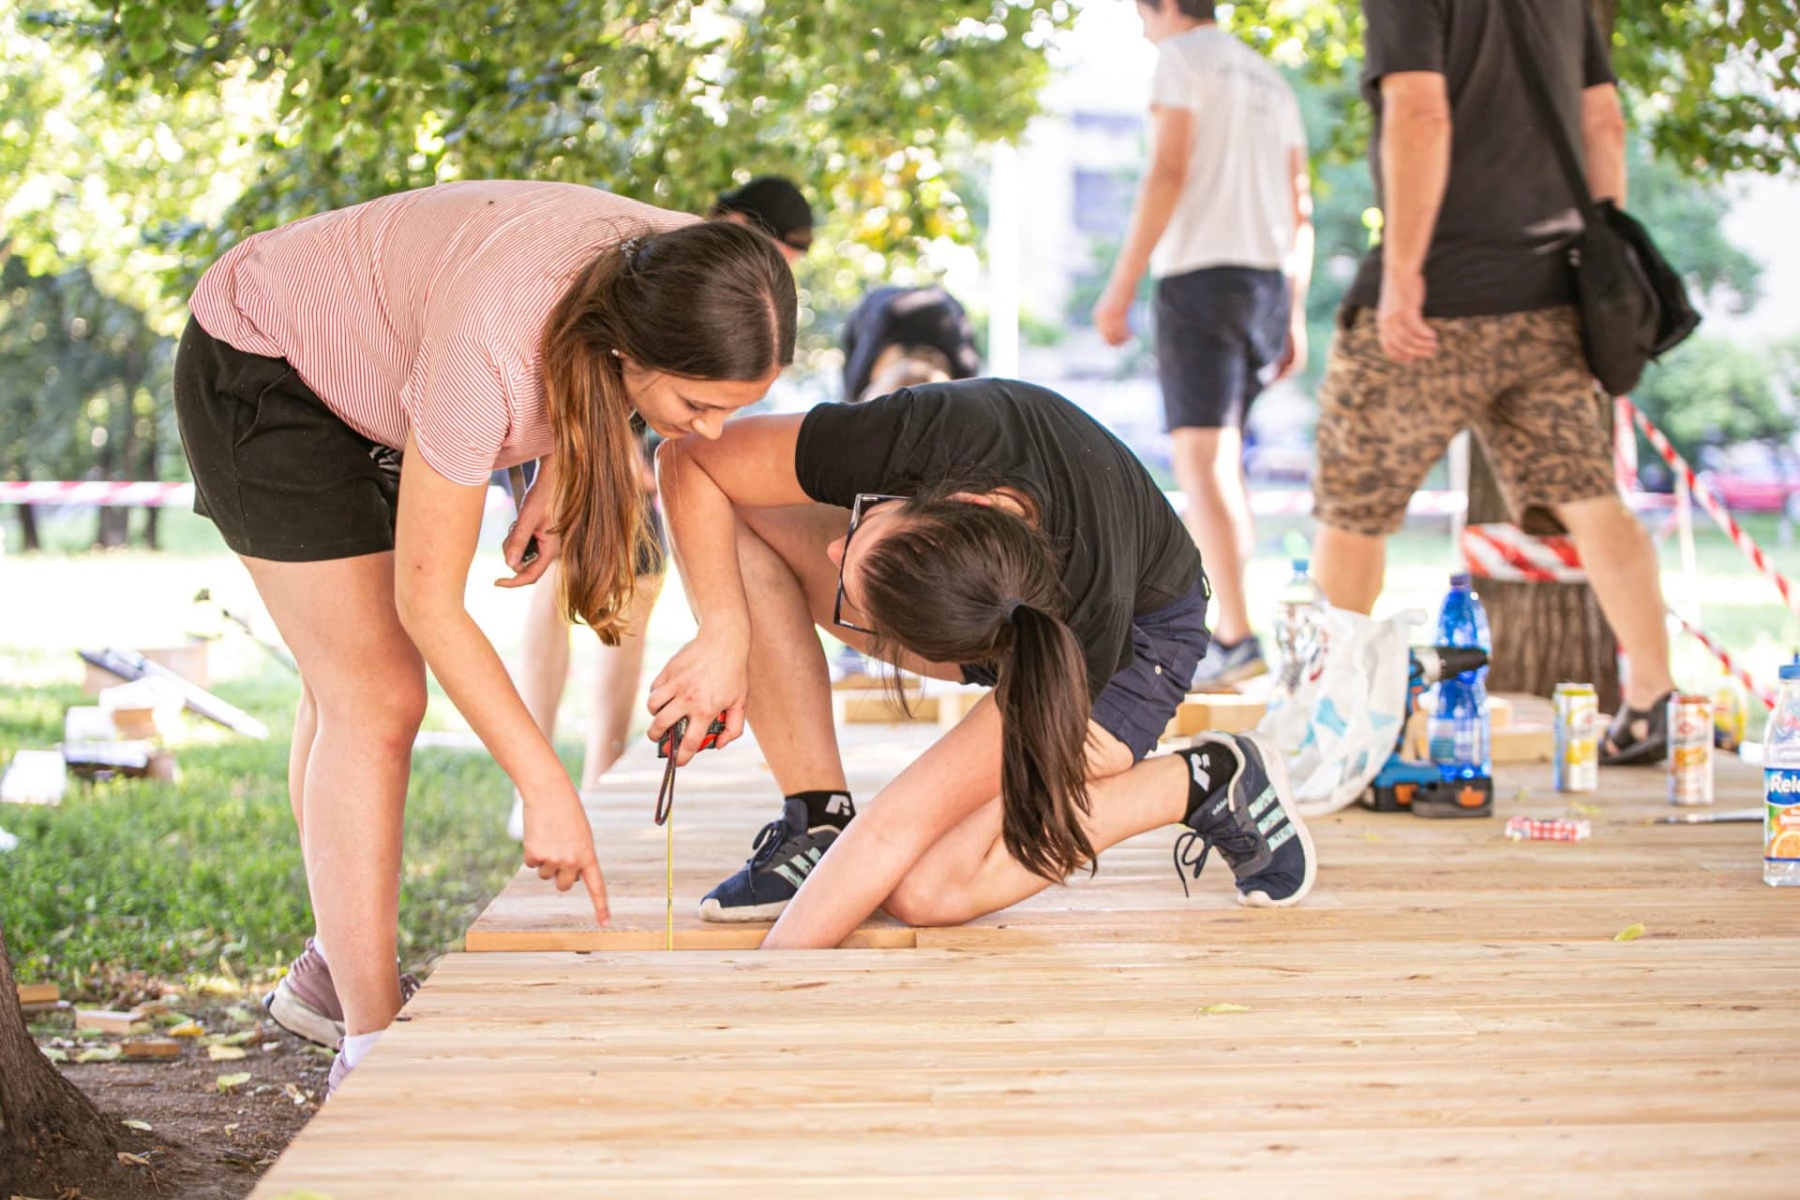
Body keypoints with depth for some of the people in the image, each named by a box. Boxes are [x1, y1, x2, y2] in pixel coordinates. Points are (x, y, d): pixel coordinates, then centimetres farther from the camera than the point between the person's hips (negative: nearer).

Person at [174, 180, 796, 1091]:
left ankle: (331, 972, 29)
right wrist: (547, 789, -33)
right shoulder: (489, 344, -44)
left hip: (370, 377, 7)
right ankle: (371, 1044, -7)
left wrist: (556, 477, -13)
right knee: (376, 697, -12)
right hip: (259, 363, -7)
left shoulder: (687, 285, -25)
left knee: (350, 687, 15)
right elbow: (429, 603, -34)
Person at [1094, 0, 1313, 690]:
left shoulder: (1182, 57, 0)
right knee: (1221, 457, 16)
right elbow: (1300, 210, 20)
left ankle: (1237, 636, -24)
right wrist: (1294, 316, 21)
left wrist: (1121, 286, -13)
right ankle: (1218, 624, 19)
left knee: (1199, 458, -13)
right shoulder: (1271, 81, 23)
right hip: (1268, 278, 8)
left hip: (1199, 272, -8)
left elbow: (1167, 175, -12)